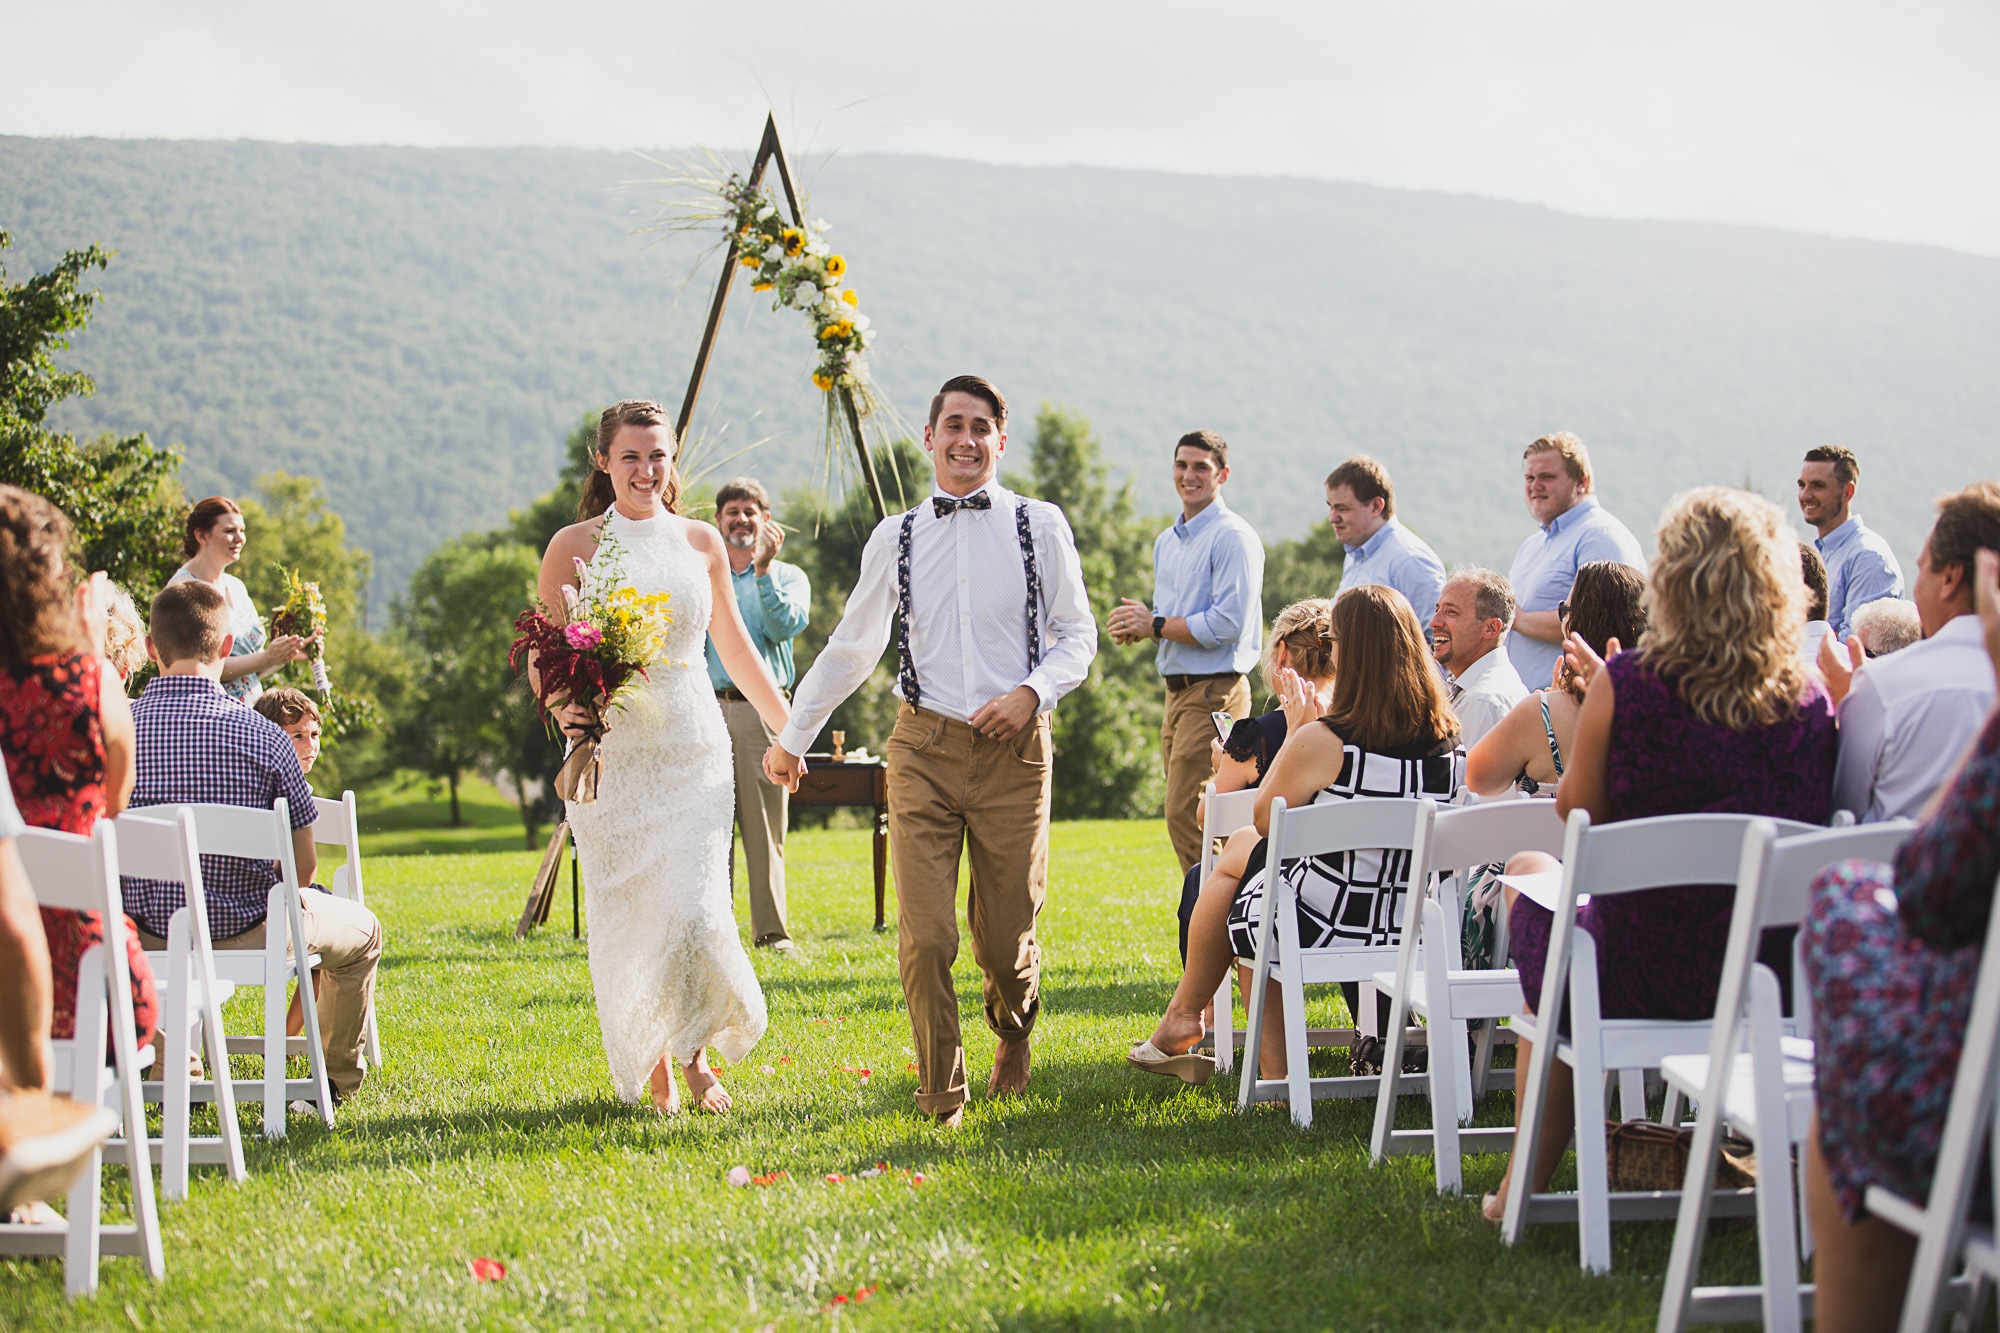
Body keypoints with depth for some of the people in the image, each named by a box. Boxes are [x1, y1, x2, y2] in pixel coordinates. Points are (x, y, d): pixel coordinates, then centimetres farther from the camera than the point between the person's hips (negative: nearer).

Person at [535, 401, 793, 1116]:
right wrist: (561, 707, -20)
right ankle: (652, 1070, 19)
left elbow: (734, 646, 20)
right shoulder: (576, 545, 1)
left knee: (693, 914, -11)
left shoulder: (701, 541, 9)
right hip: (610, 750, -1)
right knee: (627, 918, 2)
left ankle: (695, 1050, 14)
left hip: (693, 748, 1)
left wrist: (789, 728, 23)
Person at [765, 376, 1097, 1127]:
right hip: (924, 747, 1)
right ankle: (941, 1096, 9)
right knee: (925, 937, -9)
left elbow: (1077, 635, 8)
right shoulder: (896, 538, 9)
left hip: (1013, 749, -1)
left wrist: (1032, 692, -11)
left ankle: (1014, 1035, 38)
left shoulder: (1041, 527, 4)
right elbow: (851, 648, 20)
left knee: (1005, 938, 3)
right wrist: (792, 735, 25)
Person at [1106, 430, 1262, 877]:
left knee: (1186, 816, -15)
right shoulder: (1166, 542, 18)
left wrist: (1156, 625, -12)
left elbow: (1228, 624, -19)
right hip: (1178, 691, 9)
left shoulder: (1233, 538, -10)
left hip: (1214, 693, -9)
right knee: (1185, 815, 11)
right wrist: (1135, 626, 2)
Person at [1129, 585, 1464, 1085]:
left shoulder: (1324, 741, -22)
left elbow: (1265, 818, -4)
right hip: (1411, 934, 6)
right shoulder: (1450, 741, -5)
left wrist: (1296, 732, 7)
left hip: (1323, 931, -6)